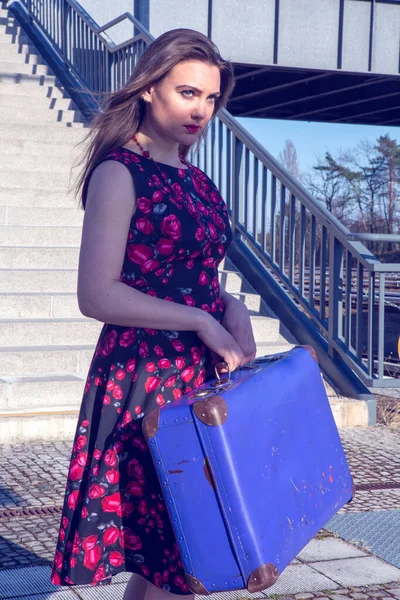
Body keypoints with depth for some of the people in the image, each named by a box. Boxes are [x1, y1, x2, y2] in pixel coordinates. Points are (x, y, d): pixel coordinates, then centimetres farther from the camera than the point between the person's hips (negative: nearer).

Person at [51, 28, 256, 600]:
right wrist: (203, 321, -18)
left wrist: (231, 307, 1)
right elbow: (97, 295, -17)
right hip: (144, 379, -7)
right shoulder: (119, 173, -10)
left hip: (200, 376, 7)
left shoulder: (194, 180, 13)